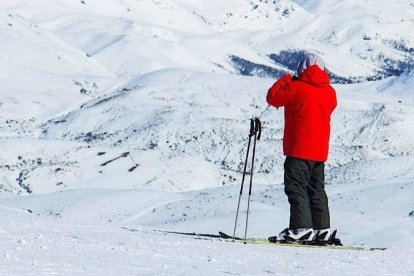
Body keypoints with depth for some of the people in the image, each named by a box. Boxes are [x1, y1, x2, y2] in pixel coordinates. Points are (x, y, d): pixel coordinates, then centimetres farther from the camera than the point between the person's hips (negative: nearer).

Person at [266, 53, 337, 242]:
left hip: (299, 149, -7)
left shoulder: (296, 87, -10)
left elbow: (272, 97, -2)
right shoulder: (329, 92, 8)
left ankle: (301, 227, -17)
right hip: (320, 150, 7)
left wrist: (285, 80, 13)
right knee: (316, 188, 15)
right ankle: (322, 227, 14)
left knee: (296, 186, -7)